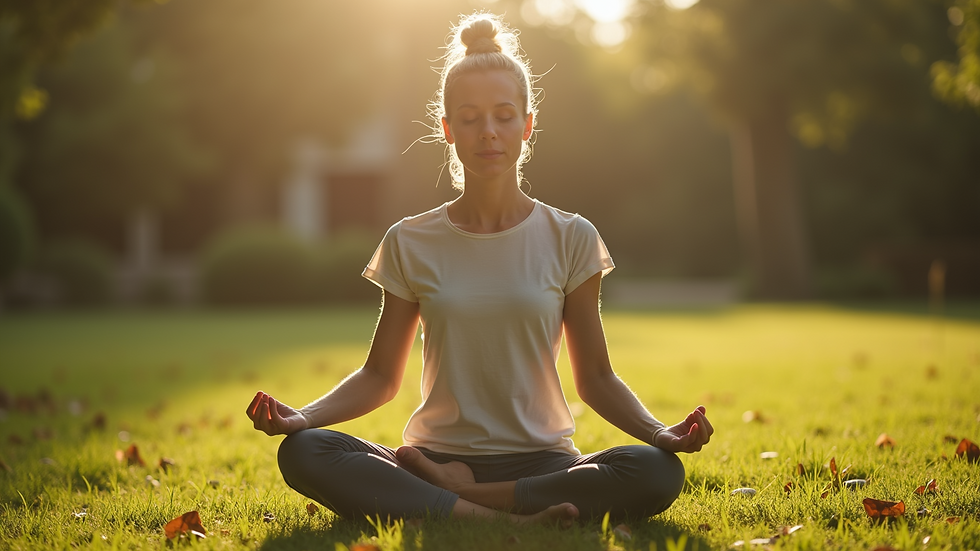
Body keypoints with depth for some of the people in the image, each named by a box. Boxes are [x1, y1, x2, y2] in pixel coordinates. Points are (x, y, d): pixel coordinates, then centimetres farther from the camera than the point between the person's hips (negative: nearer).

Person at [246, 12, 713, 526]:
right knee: (302, 452, -27)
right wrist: (302, 415, -8)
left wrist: (658, 431, -11)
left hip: (538, 460, 0)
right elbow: (380, 376, 10)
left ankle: (448, 491, -21)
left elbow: (595, 378, 7)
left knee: (658, 473, -31)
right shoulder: (410, 244, 6)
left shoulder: (569, 239, 4)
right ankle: (508, 520, -33)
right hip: (437, 455, 1)